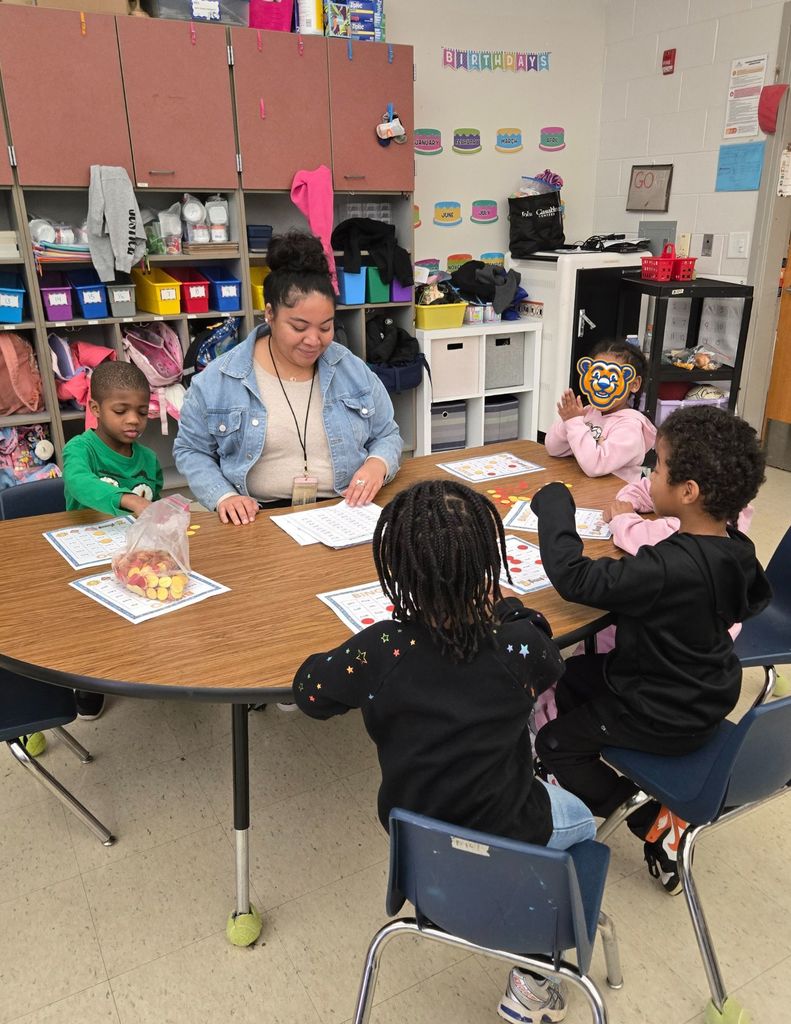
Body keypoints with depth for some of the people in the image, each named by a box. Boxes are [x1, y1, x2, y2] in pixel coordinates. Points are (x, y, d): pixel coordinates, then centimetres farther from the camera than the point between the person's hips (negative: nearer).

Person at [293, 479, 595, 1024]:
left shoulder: (379, 650, -25)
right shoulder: (518, 645, -26)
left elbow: (309, 691, -6)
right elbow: (551, 659, -1)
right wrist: (508, 608, 11)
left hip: (411, 834, 3)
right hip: (506, 835, -3)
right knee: (579, 820, 29)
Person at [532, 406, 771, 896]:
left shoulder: (668, 569, -37)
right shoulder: (737, 549, -9)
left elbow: (573, 577, -36)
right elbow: (754, 599, 13)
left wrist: (554, 505, -25)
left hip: (665, 716, -8)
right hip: (706, 689, 8)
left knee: (555, 744, 8)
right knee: (576, 674, 21)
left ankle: (655, 824, 17)